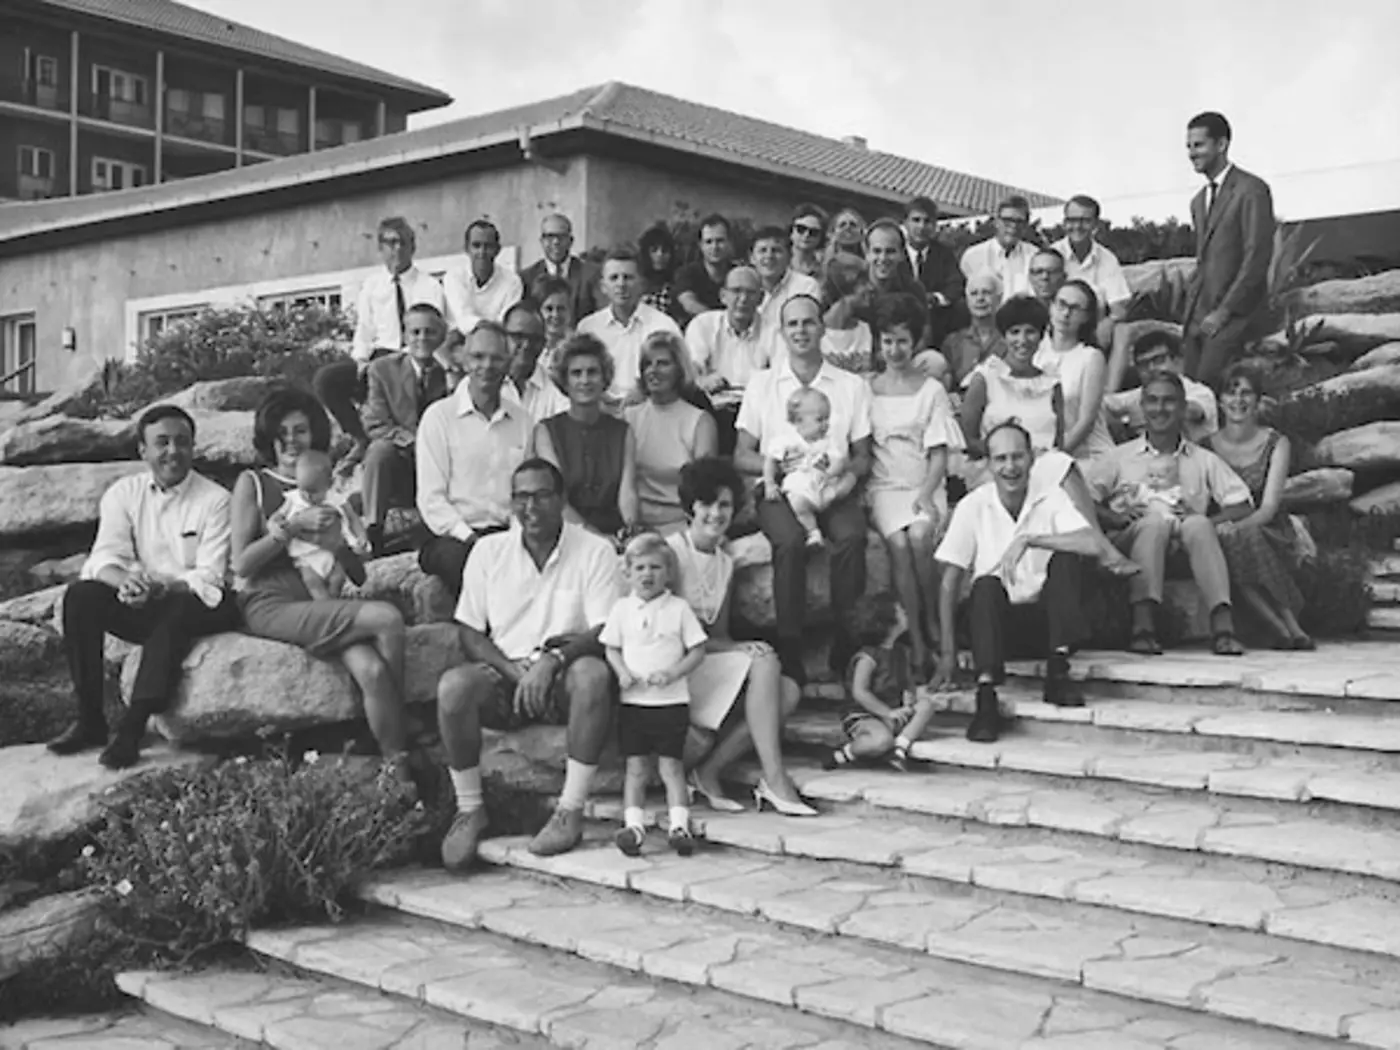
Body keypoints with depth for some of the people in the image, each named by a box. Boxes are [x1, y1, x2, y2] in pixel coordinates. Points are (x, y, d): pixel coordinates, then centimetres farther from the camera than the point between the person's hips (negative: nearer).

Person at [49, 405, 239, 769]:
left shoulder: (215, 500, -6)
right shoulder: (123, 494, 6)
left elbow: (209, 578, -13)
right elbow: (105, 557, -5)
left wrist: (161, 588, -33)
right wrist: (124, 579, -30)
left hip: (195, 608, -4)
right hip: (143, 609, 4)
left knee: (177, 612, -36)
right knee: (80, 596, -22)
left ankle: (132, 728, -36)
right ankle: (89, 719, -18)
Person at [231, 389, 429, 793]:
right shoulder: (252, 483, 11)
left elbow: (359, 575, 19)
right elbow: (241, 564, -1)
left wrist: (338, 545, -2)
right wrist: (293, 525, -9)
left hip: (323, 603, 4)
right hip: (271, 605, -4)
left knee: (372, 670, -31)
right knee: (388, 619, -26)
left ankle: (399, 764, -25)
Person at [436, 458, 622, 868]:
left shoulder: (595, 550, 0)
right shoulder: (488, 551, 7)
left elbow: (605, 632, -8)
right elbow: (470, 633, 4)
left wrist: (554, 658, -25)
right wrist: (515, 672, -13)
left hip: (564, 680, -2)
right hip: (505, 672, 2)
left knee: (593, 673, -36)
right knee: (453, 685, -29)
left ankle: (571, 812, -28)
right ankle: (469, 810, -12)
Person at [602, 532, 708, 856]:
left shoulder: (678, 608, 0)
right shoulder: (622, 608, 6)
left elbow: (698, 650, 0)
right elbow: (611, 648, 10)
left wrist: (673, 673, -14)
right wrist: (622, 672, -10)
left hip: (672, 701, -2)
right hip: (633, 701, 2)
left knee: (671, 766, -1)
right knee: (636, 768, 1)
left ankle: (679, 826, -3)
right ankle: (633, 826, -1)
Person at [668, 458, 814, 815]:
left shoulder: (725, 563, 15)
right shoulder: (671, 551, -8)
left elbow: (719, 632, 13)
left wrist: (735, 646, -12)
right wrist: (734, 648, -19)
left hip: (712, 661, 7)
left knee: (788, 691, -14)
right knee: (764, 662, -25)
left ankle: (708, 773, -13)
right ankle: (774, 779, -26)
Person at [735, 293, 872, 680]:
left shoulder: (852, 386, 14)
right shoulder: (762, 384, 14)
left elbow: (863, 460, 11)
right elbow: (741, 456, 10)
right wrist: (778, 465, -10)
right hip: (780, 490, 0)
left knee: (852, 537, -32)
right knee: (790, 540, -34)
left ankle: (846, 645, -23)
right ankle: (789, 649, -27)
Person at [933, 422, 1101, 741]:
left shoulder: (1051, 498, -3)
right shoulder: (973, 506, -5)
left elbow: (1091, 544, -20)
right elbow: (950, 581, -6)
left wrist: (1029, 539, -26)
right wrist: (948, 653, -13)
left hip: (1044, 618, 1)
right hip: (997, 619, -1)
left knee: (1065, 559, -24)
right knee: (986, 585, -32)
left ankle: (1057, 673, -24)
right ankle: (986, 699, -41)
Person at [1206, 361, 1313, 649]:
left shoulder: (1276, 444, 3)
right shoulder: (1207, 446, 7)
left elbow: (1269, 506, -9)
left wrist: (1238, 525, -29)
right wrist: (1216, 525, -22)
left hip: (1269, 535, -1)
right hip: (1222, 536, 1)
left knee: (1247, 536, -37)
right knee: (1221, 543, -35)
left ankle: (1285, 629, -33)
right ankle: (1288, 627, -36)